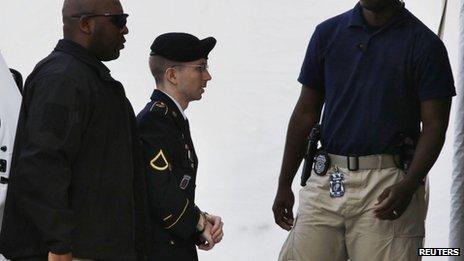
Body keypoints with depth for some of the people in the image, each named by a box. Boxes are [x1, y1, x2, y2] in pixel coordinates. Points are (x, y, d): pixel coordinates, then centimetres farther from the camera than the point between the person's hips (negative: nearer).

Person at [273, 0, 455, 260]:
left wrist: (408, 187, -18)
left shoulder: (425, 44, -2)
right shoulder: (327, 33, 9)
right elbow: (306, 113, 13)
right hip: (326, 181, 3)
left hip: (387, 184, -3)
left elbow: (434, 125, -4)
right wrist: (284, 185, 11)